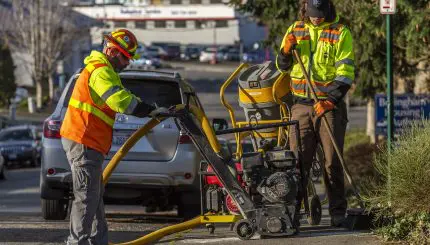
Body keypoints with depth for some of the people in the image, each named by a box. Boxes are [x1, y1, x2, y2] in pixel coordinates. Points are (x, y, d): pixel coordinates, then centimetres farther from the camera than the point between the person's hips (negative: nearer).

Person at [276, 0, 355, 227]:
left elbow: (346, 73, -6)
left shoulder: (340, 33, -1)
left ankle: (338, 212, 4)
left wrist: (331, 100, -18)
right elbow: (282, 66, 19)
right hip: (301, 105, 3)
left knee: (332, 162, -2)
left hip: (329, 105, -3)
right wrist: (286, 51, -3)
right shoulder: (295, 30, 10)